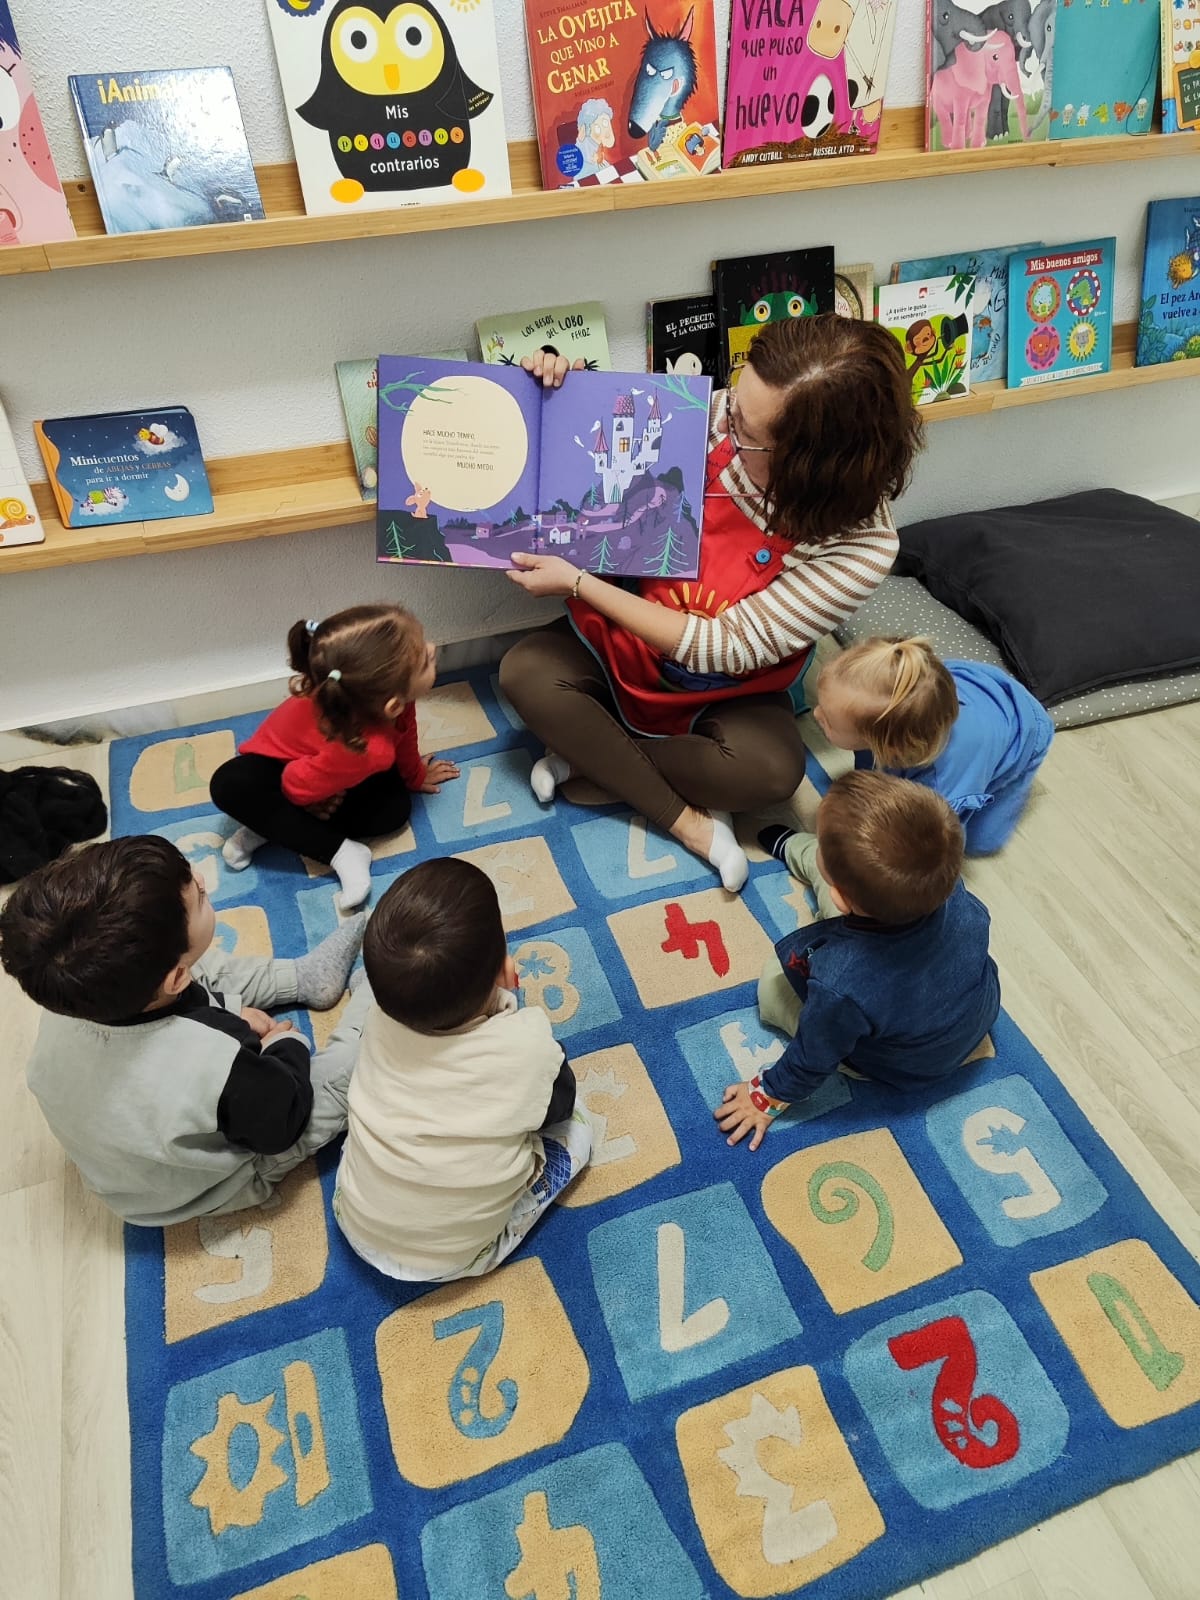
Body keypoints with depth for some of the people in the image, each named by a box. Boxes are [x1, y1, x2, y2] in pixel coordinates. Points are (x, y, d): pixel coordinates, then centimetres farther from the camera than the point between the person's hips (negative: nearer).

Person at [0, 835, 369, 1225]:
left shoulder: (68, 1005, -27)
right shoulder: (218, 1069, -45)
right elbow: (282, 1125, -22)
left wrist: (229, 1018, -6)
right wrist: (286, 1043, -7)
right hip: (219, 1185, -5)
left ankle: (303, 977, 26)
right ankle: (371, 999, 26)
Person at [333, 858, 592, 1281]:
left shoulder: (381, 1017, -21)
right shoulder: (528, 1044, -31)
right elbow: (557, 1107, -8)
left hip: (357, 1228, 3)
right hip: (454, 1258, -3)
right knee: (574, 1125, 12)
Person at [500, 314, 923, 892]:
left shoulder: (860, 547, -30)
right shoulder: (718, 418, -21)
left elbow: (726, 648, -28)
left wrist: (575, 582, -28)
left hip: (730, 688, -3)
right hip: (631, 637, 4)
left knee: (770, 771, -30)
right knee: (525, 671, -21)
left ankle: (587, 748, -9)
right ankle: (686, 822, -14)